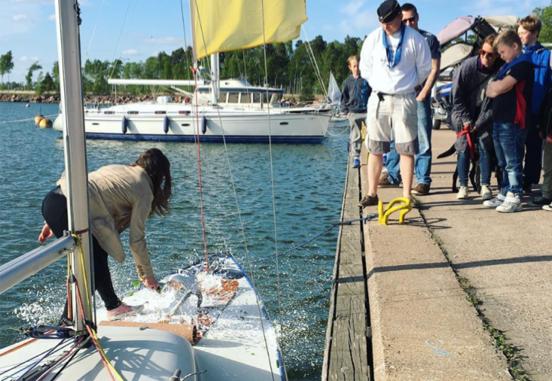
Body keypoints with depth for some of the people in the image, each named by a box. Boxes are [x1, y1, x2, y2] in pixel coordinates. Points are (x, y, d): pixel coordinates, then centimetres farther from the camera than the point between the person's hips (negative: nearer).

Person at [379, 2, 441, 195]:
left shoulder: (429, 39, 4)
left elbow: (434, 69, 0)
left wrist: (422, 94, -7)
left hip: (419, 97, -4)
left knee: (422, 140, -4)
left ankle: (423, 180, -1)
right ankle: (392, 175, 18)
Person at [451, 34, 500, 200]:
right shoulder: (468, 66, -18)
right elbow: (457, 97, -11)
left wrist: (478, 124, -17)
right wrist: (466, 121, -13)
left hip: (484, 116, 1)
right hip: (463, 114, 0)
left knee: (484, 144, -9)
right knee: (464, 146, -7)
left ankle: (485, 186, 1)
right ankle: (463, 186, 2)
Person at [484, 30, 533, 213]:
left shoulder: (522, 64, -8)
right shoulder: (507, 66, 22)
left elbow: (501, 86, -18)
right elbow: (490, 91, 20)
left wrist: (493, 85, 3)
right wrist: (496, 87, -1)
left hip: (512, 122, -9)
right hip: (500, 120, 10)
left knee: (513, 163, -5)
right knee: (503, 163, 15)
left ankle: (514, 198, 0)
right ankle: (504, 194, 23)